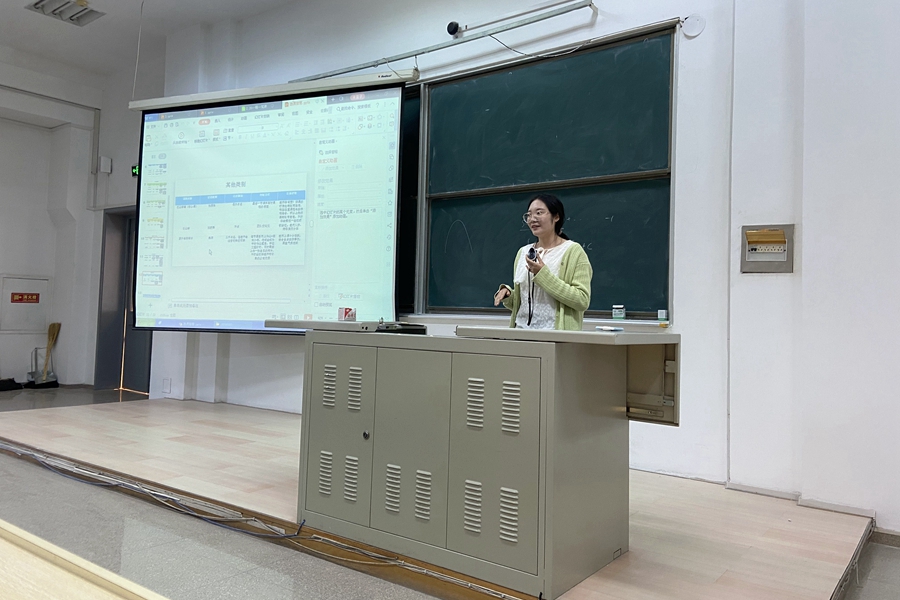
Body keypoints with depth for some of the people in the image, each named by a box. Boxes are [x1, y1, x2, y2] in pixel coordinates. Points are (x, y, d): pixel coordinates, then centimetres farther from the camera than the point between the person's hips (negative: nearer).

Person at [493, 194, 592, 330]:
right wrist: (507, 294, -2)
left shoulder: (573, 251, -5)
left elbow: (582, 301, -14)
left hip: (556, 334, -5)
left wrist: (543, 274, -16)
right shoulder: (523, 252, 11)